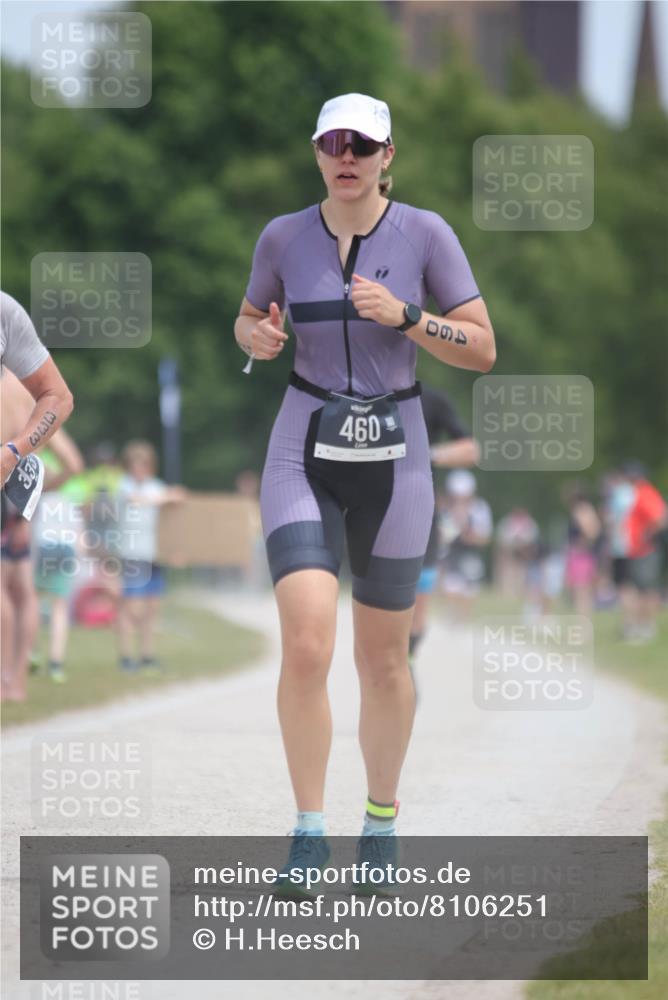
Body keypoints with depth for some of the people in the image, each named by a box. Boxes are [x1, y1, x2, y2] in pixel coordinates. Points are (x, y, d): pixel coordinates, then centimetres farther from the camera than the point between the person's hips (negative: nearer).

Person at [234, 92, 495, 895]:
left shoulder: (424, 234, -5)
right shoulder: (283, 237, 0)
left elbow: (482, 351, -5)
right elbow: (250, 323, 17)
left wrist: (400, 315, -20)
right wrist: (256, 339, -7)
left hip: (392, 460, 0)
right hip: (303, 457, 0)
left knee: (383, 658, 8)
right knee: (306, 645, -17)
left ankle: (381, 820, 28)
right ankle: (308, 833, -7)